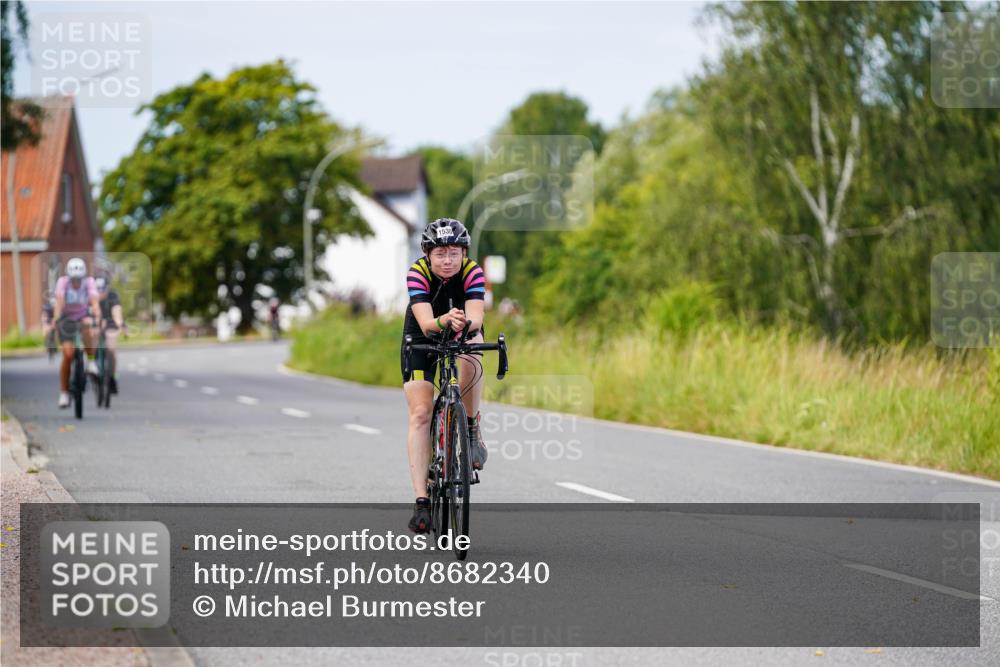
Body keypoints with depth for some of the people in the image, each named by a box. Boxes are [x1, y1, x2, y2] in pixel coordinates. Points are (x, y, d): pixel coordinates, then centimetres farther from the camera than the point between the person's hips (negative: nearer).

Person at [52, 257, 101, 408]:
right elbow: (59, 301, -34)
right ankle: (63, 393, -3)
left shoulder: (89, 282, -19)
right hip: (66, 318, -1)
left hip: (82, 316, 1)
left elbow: (95, 301, -32)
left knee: (87, 325, -37)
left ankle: (91, 362, -21)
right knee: (68, 355, -14)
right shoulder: (62, 282, -21)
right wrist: (56, 319, -49)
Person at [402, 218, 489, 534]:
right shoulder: (417, 273, -28)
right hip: (423, 337, -1)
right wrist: (444, 321, -62)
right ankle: (421, 501, -14)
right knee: (420, 414, -13)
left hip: (463, 332, 1)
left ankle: (472, 432, -14)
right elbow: (426, 323, -40)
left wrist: (466, 323, -63)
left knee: (469, 361, -36)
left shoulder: (473, 272, -26)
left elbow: (476, 317, -40)